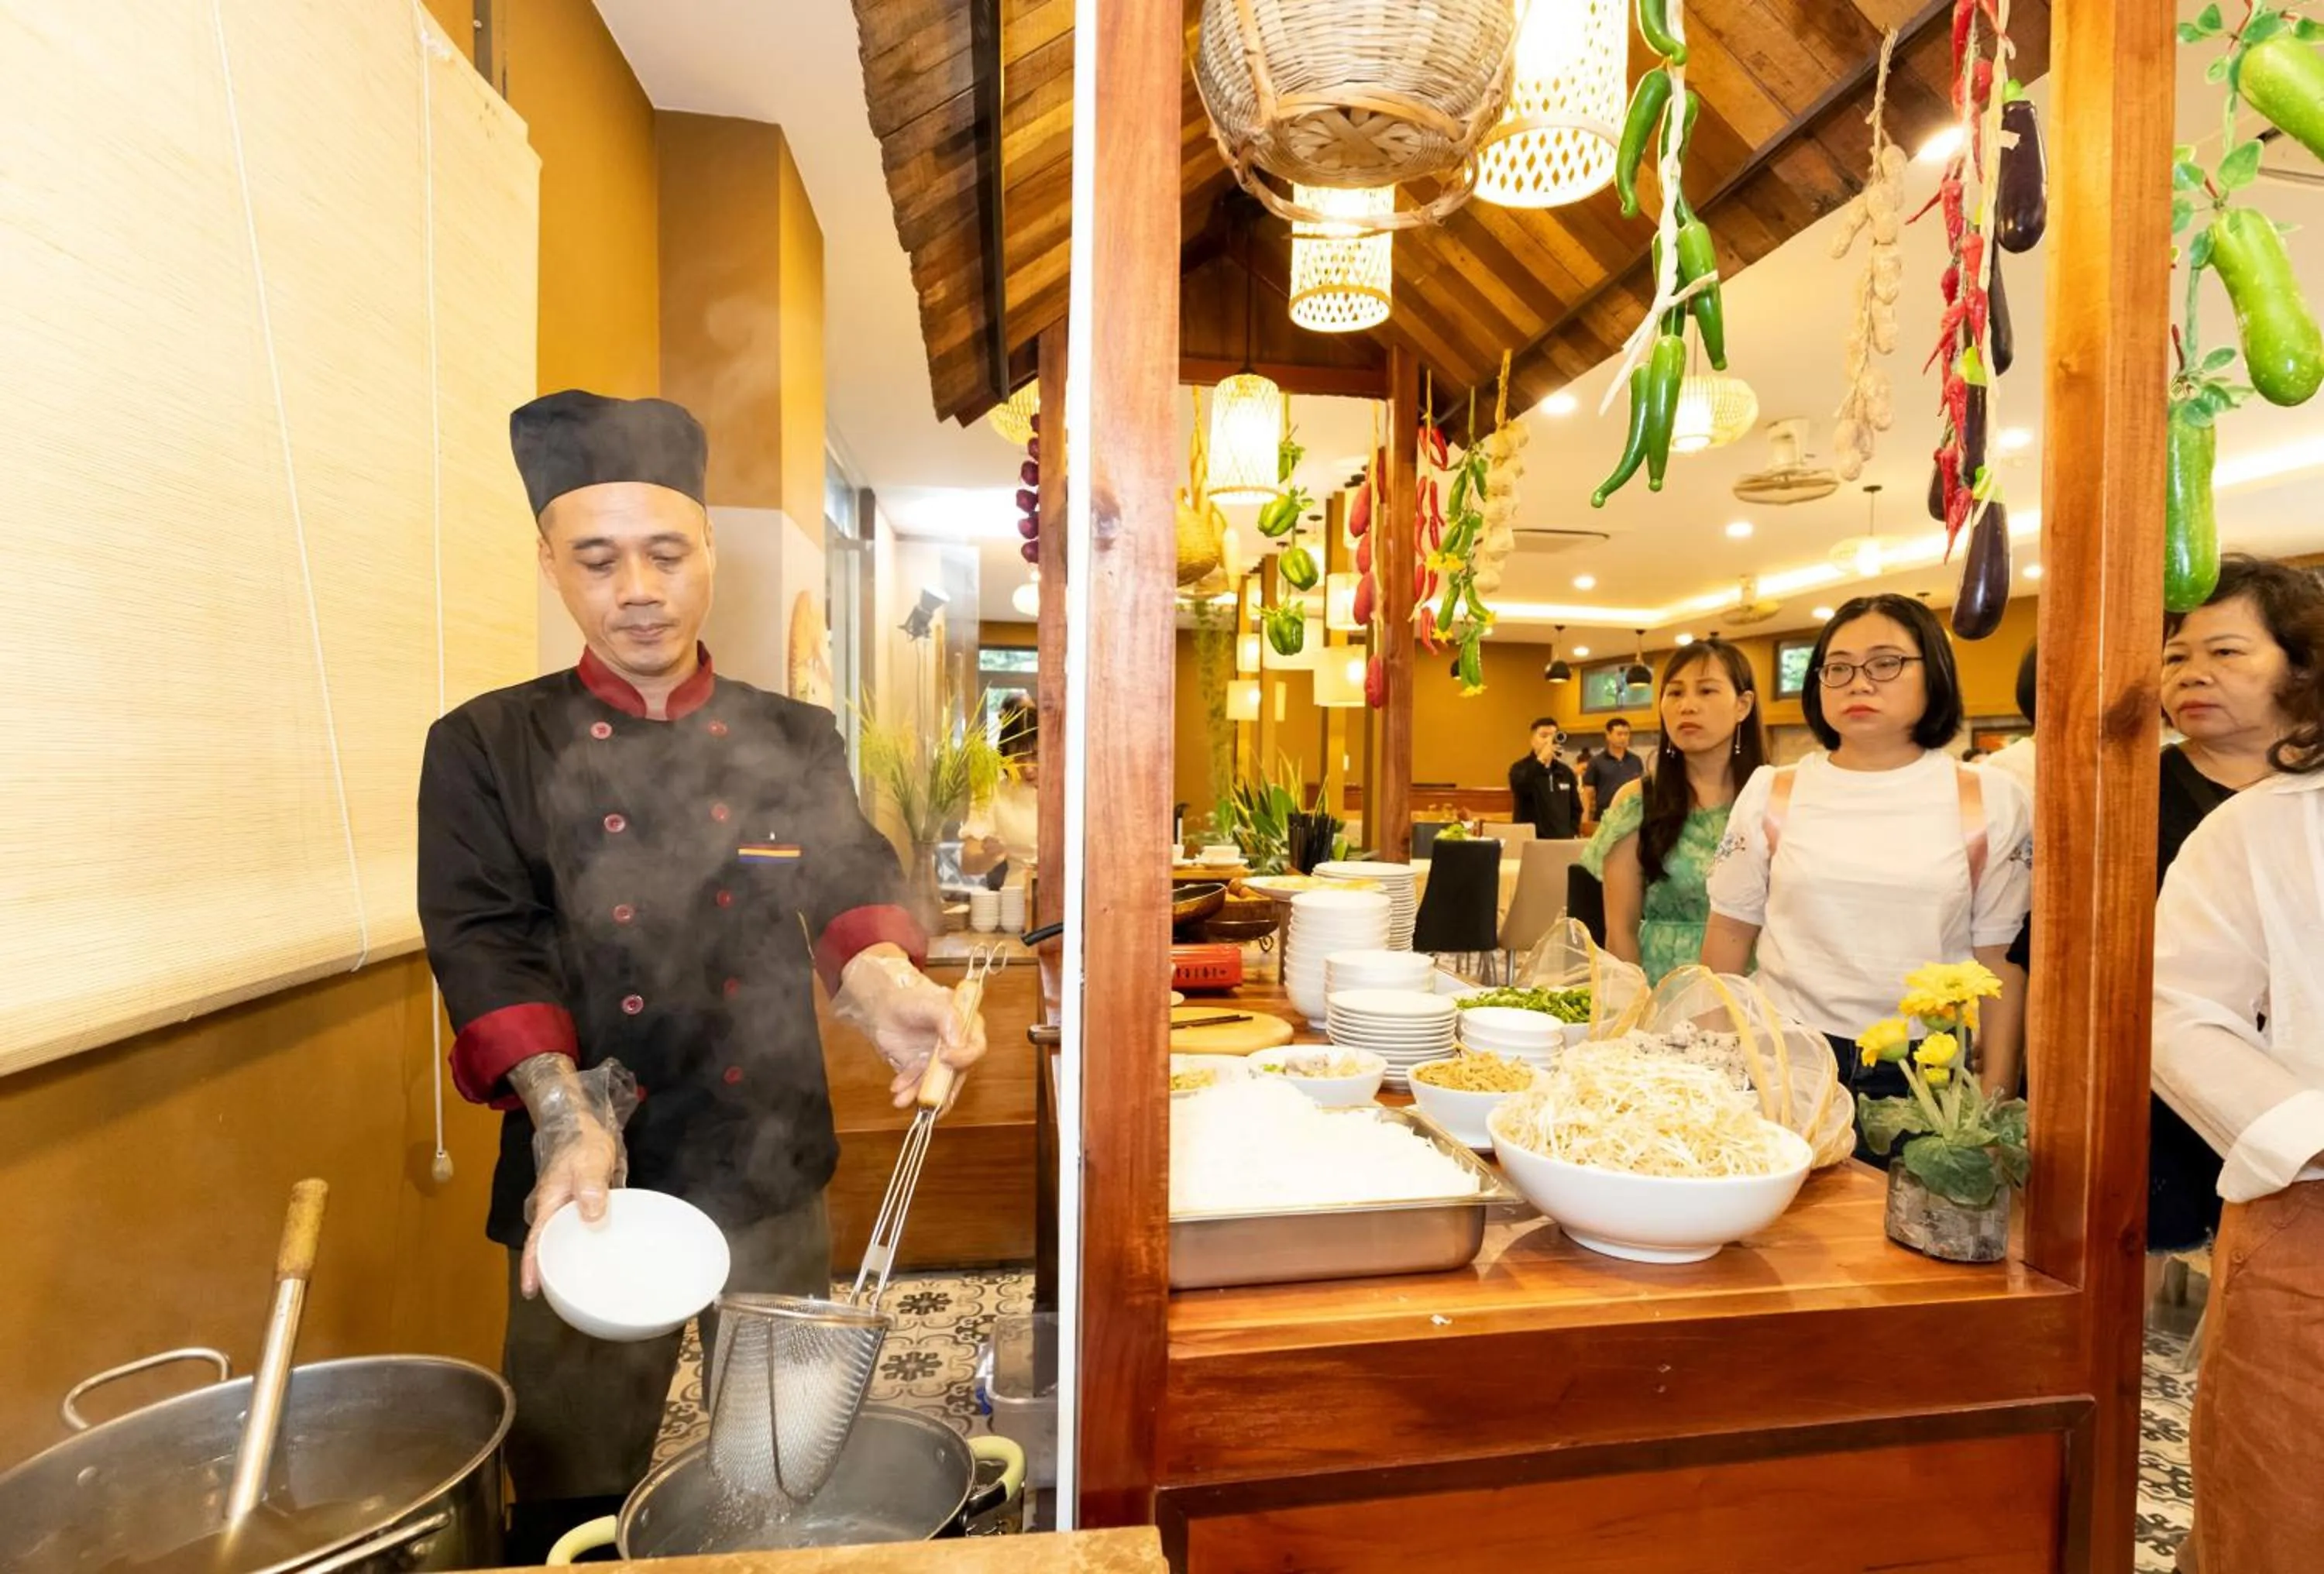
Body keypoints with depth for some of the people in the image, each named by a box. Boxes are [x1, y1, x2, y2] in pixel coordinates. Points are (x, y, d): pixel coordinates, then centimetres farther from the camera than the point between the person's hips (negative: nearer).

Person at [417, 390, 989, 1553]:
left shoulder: (794, 742, 3)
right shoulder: (488, 747, -2)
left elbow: (851, 886, -7)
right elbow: (487, 945, -11)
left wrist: (882, 989, -30)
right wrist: (564, 1113, -27)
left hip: (775, 1186, 2)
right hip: (590, 1191, -1)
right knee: (575, 1499, 15)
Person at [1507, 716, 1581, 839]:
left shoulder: (1566, 771, 14)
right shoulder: (1520, 768, -3)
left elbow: (1576, 808, 20)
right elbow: (1520, 788, -26)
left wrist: (1572, 834, 6)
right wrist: (1541, 760, -29)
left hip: (1562, 840, 5)